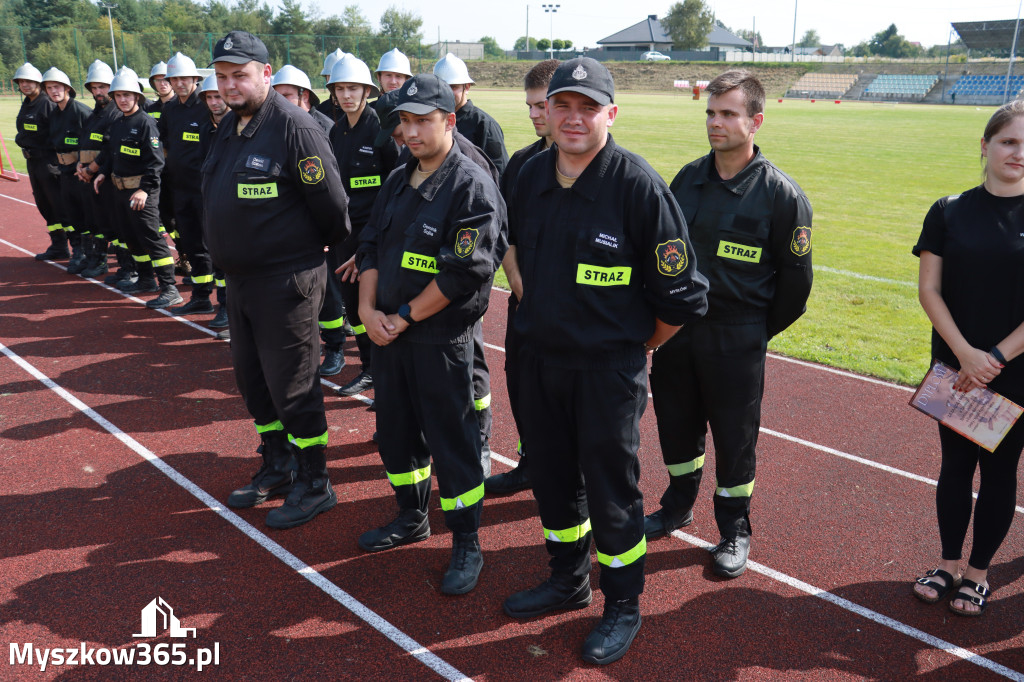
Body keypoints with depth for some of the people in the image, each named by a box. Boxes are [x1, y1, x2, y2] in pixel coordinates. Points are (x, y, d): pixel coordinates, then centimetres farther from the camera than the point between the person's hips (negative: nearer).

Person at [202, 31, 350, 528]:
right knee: (252, 378, 17)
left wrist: (326, 252, 0)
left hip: (285, 281, -9)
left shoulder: (294, 128, -17)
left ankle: (315, 486, 16)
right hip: (239, 278, 9)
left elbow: (331, 204, -15)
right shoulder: (228, 127, 10)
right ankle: (277, 468, 35)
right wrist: (228, 259, 18)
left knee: (292, 384, 0)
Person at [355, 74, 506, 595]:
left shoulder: (472, 186, -13)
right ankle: (412, 518, 38)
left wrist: (403, 317, -15)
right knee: (395, 431, 17)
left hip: (441, 340, -7)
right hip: (387, 333, 8)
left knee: (451, 441, 0)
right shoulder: (398, 181, 12)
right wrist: (368, 309, -4)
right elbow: (370, 246, 12)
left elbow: (465, 273, -20)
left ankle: (467, 546, 16)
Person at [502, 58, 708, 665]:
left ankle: (624, 604, 27)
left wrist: (635, 347, 0)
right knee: (552, 475, 18)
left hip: (609, 368, -6)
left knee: (611, 487, 6)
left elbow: (681, 295, -12)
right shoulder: (532, 176, 3)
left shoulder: (639, 185, -16)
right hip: (539, 357, 6)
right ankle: (569, 580, 40)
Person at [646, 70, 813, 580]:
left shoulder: (781, 194, -10)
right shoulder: (687, 178, 4)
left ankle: (734, 531, 26)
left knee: (735, 436, 6)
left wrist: (759, 332, 2)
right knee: (676, 422, 16)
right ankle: (678, 507, 39)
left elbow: (796, 279, -4)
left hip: (737, 338, -5)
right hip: (676, 327, 5)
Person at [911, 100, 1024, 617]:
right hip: (954, 368, 1)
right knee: (956, 465, 12)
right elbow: (929, 289, -3)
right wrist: (965, 353, -13)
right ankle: (948, 565, 27)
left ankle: (978, 574, 26)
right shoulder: (949, 212, -1)